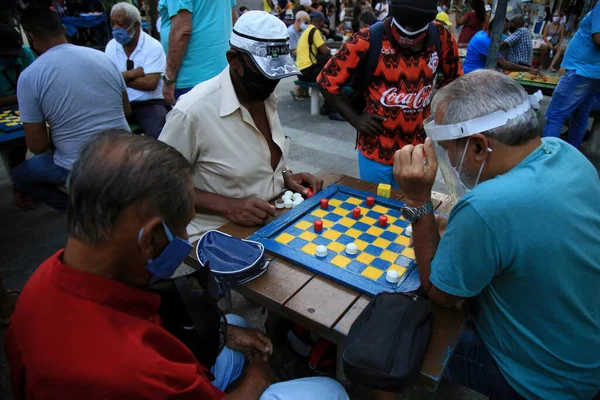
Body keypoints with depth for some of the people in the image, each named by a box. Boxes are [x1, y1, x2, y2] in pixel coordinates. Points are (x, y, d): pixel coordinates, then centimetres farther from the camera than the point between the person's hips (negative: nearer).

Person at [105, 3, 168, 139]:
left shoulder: (153, 47, -7)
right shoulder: (111, 46, 8)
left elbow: (150, 83, -18)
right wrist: (135, 73, -12)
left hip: (150, 103, -4)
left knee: (157, 135, -30)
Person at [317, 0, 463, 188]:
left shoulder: (441, 37, -6)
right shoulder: (367, 41, -16)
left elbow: (455, 80, 12)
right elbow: (327, 82, -9)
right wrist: (356, 119, -12)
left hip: (419, 151, 3)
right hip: (377, 150, -3)